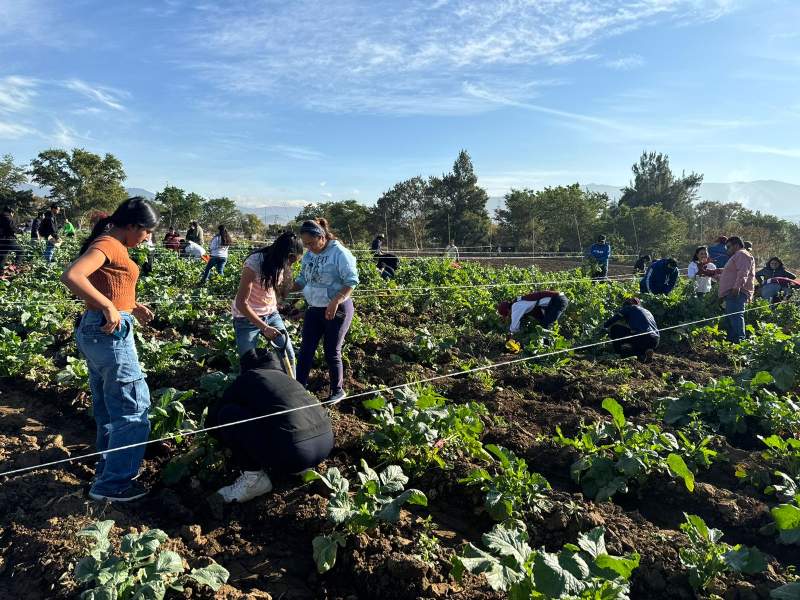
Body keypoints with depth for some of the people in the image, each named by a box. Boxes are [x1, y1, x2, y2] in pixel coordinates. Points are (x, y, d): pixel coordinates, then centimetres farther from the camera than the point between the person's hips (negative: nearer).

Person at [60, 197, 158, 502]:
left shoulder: (112, 245, 13)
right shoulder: (109, 245, -16)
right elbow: (71, 276, -31)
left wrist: (131, 306, 11)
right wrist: (109, 307, -29)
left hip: (97, 331, 10)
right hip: (110, 334, -10)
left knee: (109, 410, 20)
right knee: (134, 409, 0)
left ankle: (108, 472, 34)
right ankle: (112, 484, 10)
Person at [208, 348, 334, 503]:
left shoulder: (245, 380, 12)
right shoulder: (286, 377, 27)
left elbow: (213, 418, 23)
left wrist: (231, 443, 43)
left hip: (290, 452, -7)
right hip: (326, 443, 7)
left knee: (227, 414, 6)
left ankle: (254, 477, 8)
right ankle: (302, 466, 21)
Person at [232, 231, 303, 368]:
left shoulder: (280, 264, -5)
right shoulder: (254, 263, -25)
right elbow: (241, 303, -25)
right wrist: (264, 327, -28)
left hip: (271, 314, 6)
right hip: (247, 317, -6)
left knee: (289, 354, 2)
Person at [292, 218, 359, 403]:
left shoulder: (339, 253, -17)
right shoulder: (309, 255, 5)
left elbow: (351, 281, -19)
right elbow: (303, 279, 14)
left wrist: (336, 301, -29)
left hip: (337, 310, -7)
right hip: (314, 309, 7)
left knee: (332, 352, 3)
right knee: (306, 350, 7)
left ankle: (338, 391, 22)